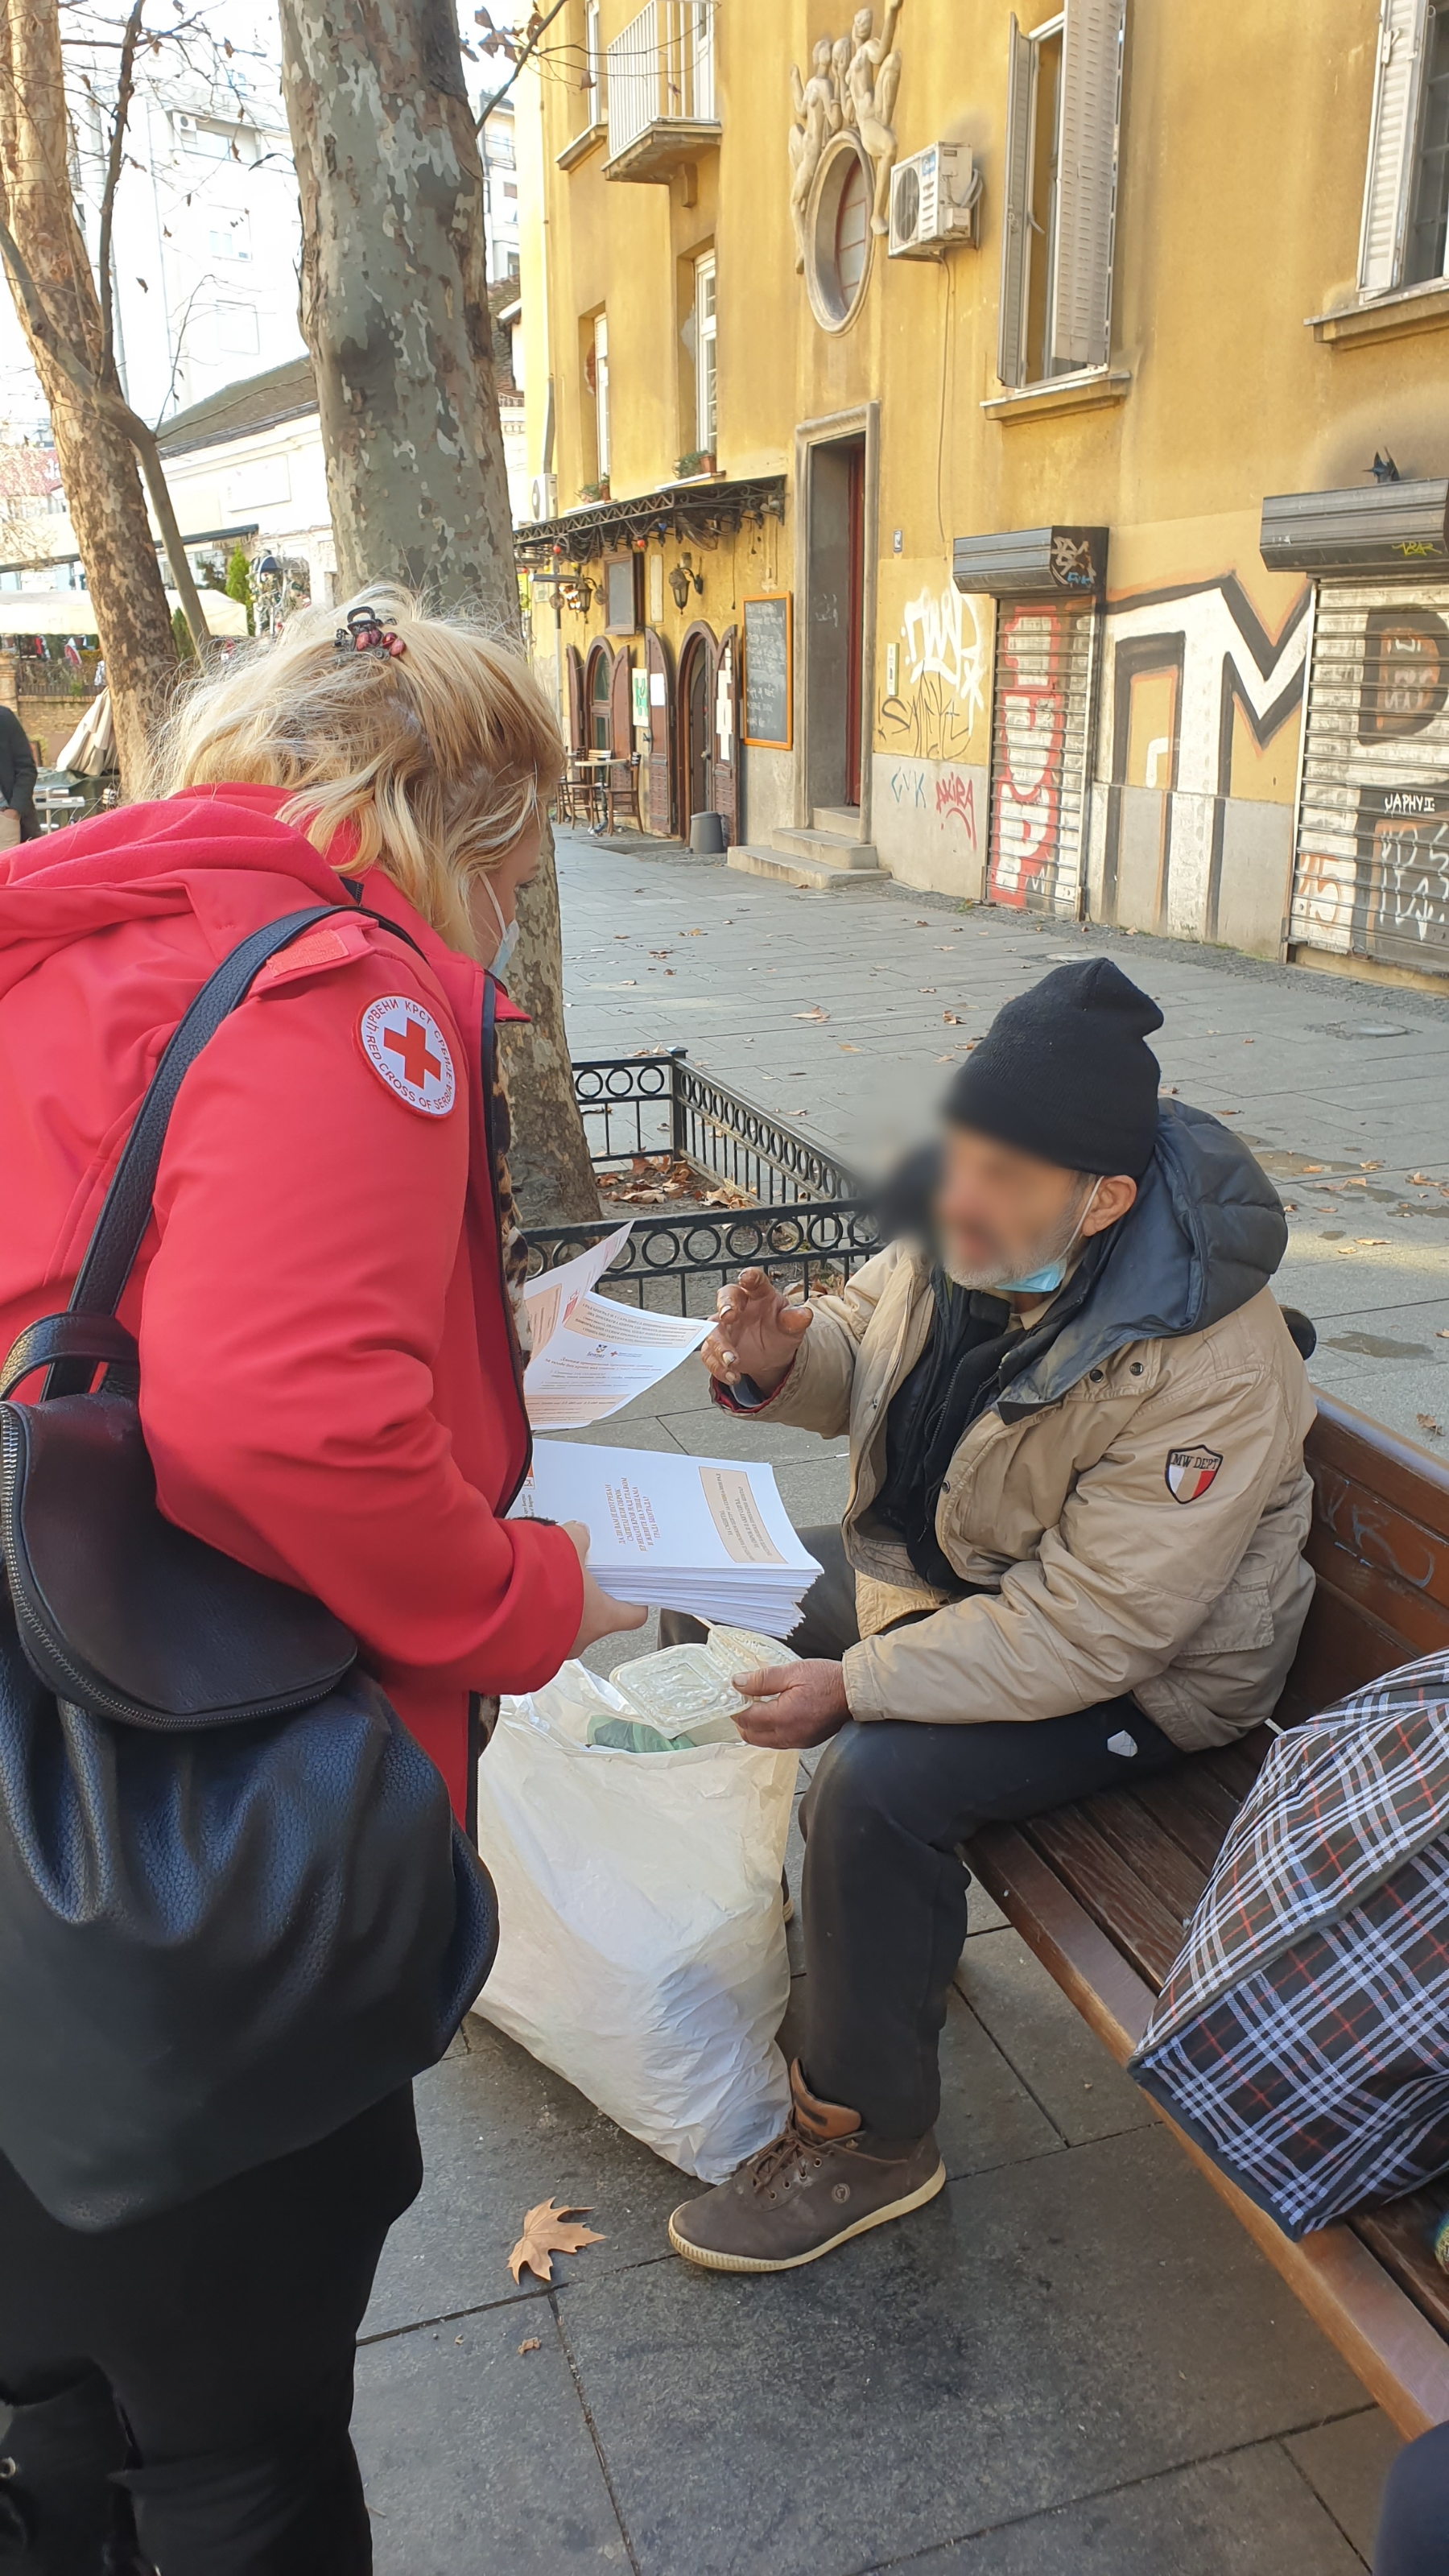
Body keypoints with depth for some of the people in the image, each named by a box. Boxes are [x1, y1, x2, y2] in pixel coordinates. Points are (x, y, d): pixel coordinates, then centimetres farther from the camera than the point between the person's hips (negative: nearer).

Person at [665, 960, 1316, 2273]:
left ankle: (869, 2141, -3)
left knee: (880, 1783, -28)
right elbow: (864, 1349, 6)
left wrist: (857, 1684, -32)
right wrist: (783, 1359, -18)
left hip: (1130, 1673, -8)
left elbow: (1089, 1626, -31)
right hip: (936, 1565, 8)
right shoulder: (968, 1227, -12)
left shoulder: (1213, 1370, -33)